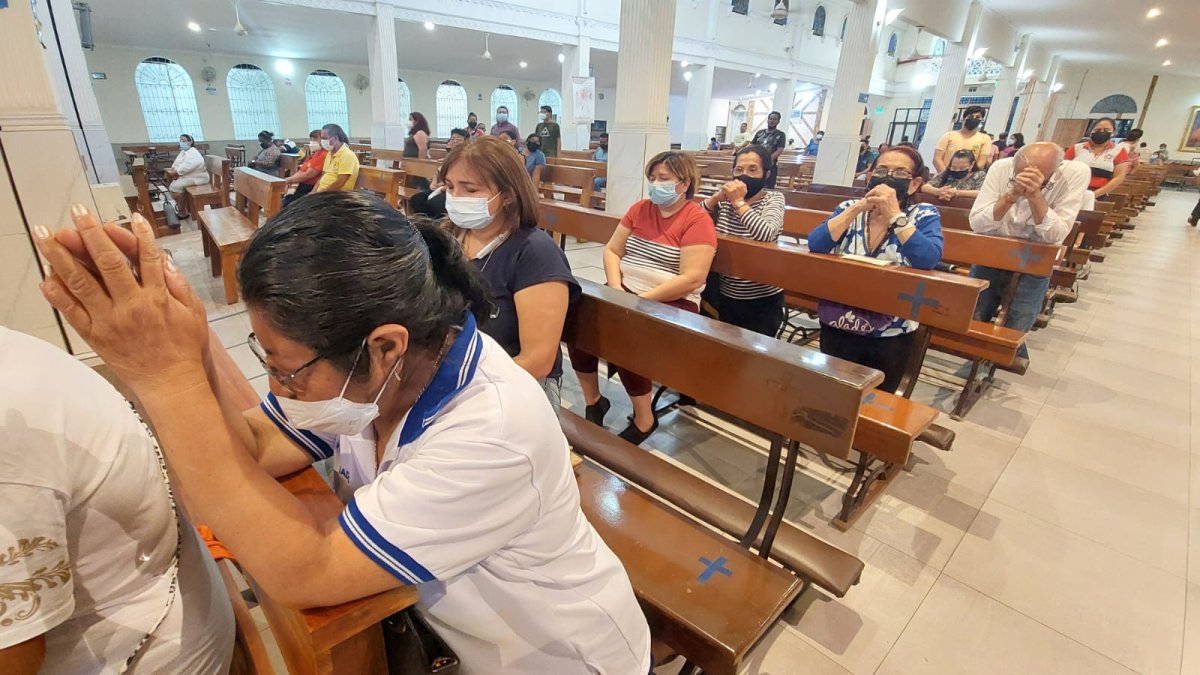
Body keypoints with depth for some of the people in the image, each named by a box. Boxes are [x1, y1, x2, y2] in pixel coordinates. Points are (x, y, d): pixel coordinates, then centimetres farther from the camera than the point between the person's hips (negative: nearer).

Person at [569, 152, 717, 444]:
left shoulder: (698, 220, -8)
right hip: (625, 292, 6)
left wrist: (641, 299, -20)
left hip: (672, 303, -6)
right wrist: (616, 289, -8)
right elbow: (612, 250, 11)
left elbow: (692, 279, -17)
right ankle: (593, 401, 1)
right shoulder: (640, 208, 11)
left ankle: (644, 419, -8)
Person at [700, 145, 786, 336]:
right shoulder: (725, 199, 3)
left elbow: (766, 235, -27)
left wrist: (739, 202, -24)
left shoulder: (773, 198, -8)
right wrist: (717, 197, -15)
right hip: (725, 296, 4)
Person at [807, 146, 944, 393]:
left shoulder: (924, 215, -4)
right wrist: (857, 208, -19)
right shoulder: (850, 208, 1)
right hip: (837, 328, 1)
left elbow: (928, 260, -23)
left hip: (890, 336, -1)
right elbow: (815, 245, -15)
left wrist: (894, 214, -23)